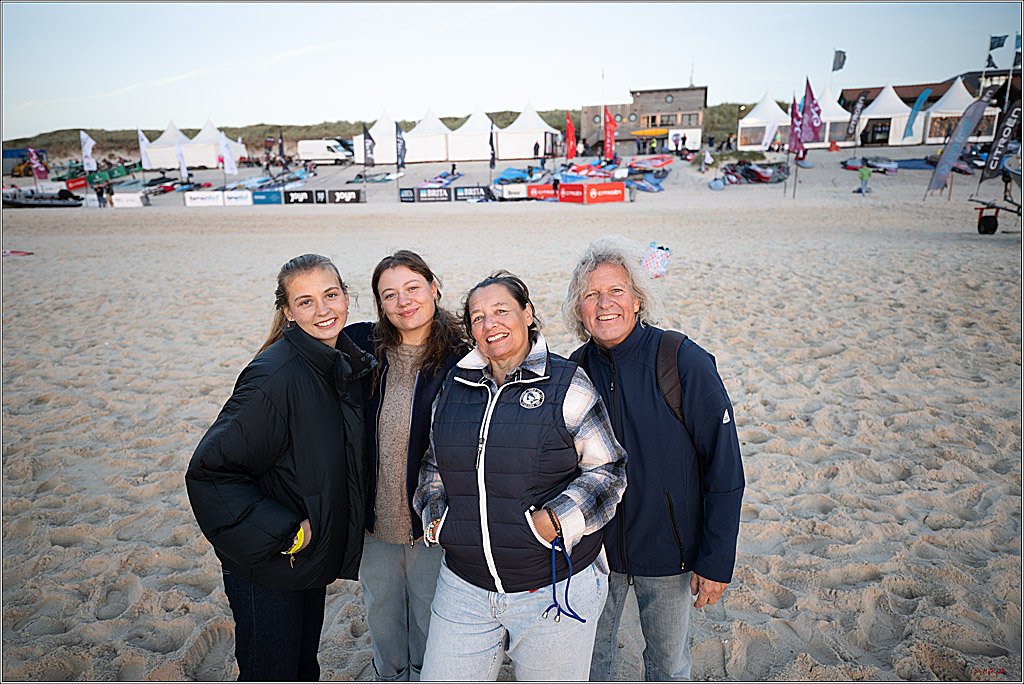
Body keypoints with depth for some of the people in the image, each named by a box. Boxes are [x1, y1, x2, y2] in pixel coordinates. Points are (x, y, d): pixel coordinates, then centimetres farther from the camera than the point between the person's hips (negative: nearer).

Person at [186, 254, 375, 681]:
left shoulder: (346, 365, -1)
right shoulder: (275, 376, -26)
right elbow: (209, 471, -26)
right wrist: (283, 533, -24)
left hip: (315, 557, 7)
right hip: (265, 568, -7)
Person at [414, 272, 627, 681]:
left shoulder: (567, 385, -7)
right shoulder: (453, 387, 6)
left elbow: (607, 470, -5)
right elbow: (435, 464, 19)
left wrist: (557, 519, -18)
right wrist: (435, 515, 4)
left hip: (554, 591, -3)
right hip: (464, 586, 4)